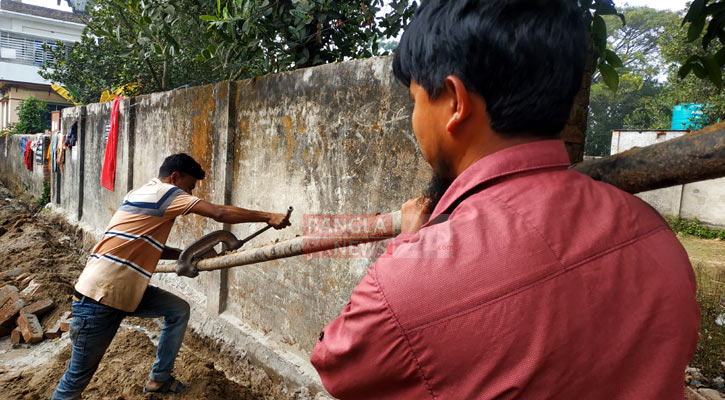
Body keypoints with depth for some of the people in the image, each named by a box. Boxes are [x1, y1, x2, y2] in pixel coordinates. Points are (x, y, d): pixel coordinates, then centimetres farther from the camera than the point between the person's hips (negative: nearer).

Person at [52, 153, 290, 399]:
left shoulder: (145, 194, 15)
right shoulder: (165, 192, -12)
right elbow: (220, 213, -19)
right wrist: (268, 217, -14)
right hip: (99, 296, -10)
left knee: (179, 310, 11)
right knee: (79, 375, 2)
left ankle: (159, 379, 21)